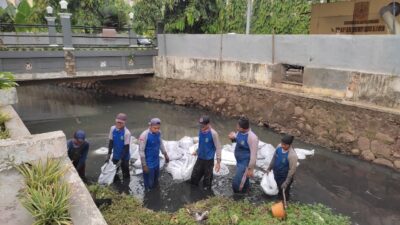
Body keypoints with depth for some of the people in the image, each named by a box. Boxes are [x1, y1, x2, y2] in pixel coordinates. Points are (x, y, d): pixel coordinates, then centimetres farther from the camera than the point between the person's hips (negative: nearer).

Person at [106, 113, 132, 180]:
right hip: (115, 155, 5)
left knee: (125, 172, 9)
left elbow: (126, 147, -18)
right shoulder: (113, 129, -9)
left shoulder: (126, 133, -23)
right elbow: (111, 142, 1)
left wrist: (122, 159, -16)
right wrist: (109, 153, 1)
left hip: (124, 157, -5)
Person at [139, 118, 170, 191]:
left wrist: (165, 155, 20)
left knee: (156, 181, 24)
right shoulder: (144, 135, -25)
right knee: (149, 183, 9)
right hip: (148, 163, -6)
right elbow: (141, 151, -19)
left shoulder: (158, 132, -6)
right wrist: (144, 165, -16)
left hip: (157, 161, 6)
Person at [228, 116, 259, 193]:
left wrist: (250, 169, -21)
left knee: (236, 183, -5)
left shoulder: (252, 137, -31)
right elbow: (237, 139, 13)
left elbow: (253, 154, -26)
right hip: (239, 162, 8)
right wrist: (233, 137, -12)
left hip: (246, 164, -8)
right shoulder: (240, 131, -8)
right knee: (243, 182, 27)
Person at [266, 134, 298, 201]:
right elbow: (274, 158, 3)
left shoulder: (292, 155, -32)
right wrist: (269, 168, 11)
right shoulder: (279, 146, -14)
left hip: (285, 177, -6)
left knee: (284, 195, 15)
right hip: (276, 174, 6)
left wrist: (286, 183, -18)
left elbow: (292, 170, -23)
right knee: (278, 190, 27)